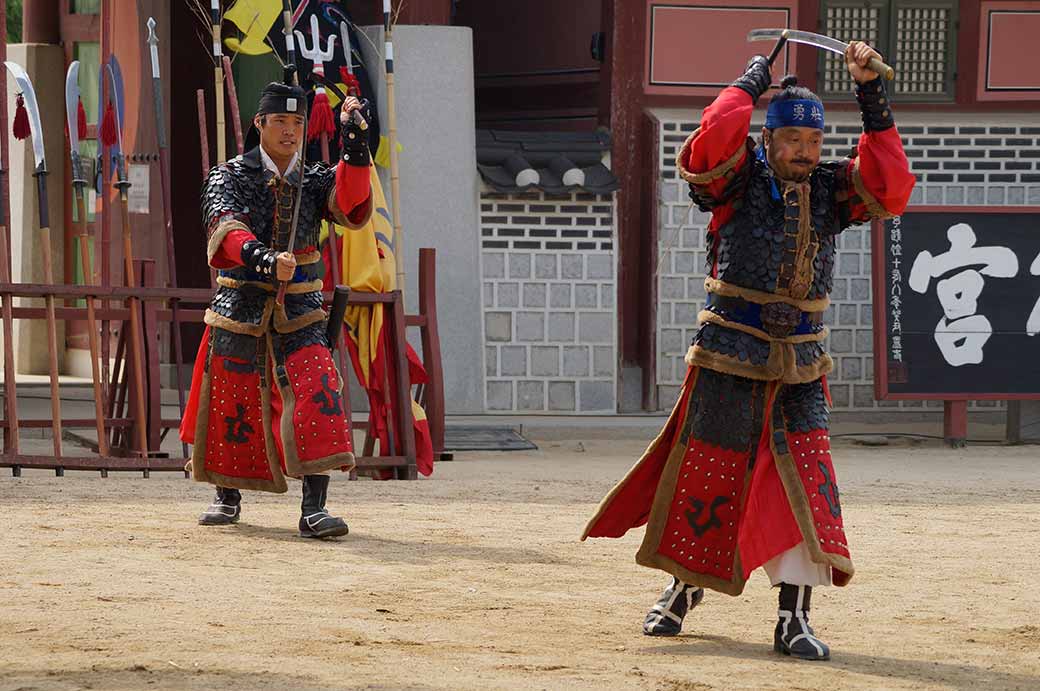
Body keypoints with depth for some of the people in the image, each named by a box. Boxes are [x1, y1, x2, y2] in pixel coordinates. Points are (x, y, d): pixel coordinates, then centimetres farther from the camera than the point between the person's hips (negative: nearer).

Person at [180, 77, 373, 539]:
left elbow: (350, 207, -16)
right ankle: (227, 497, 31)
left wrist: (354, 145, -29)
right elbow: (225, 227, -21)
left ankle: (313, 509, -21)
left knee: (317, 396, -18)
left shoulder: (313, 180, 6)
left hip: (298, 310, 1)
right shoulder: (230, 177, -2)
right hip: (240, 306, -1)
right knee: (230, 405, 7)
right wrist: (262, 257, -41)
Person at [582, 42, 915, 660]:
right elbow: (711, 144, -25)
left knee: (807, 481, -8)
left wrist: (873, 98, -11)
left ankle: (794, 619, -6)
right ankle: (683, 589, 25)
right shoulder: (739, 179, -5)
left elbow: (892, 190, -8)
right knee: (708, 471, 4)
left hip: (800, 367, 3)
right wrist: (752, 82, -13)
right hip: (729, 358, -3)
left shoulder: (830, 190, 6)